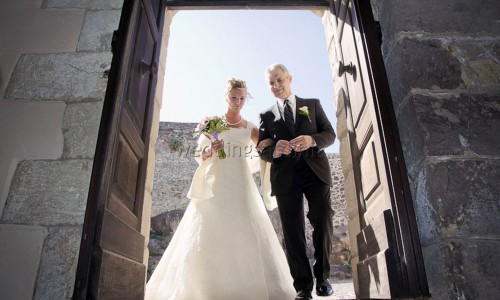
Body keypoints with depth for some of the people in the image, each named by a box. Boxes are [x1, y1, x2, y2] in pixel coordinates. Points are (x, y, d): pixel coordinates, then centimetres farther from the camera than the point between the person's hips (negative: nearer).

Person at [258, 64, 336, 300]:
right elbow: (262, 151, 9)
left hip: (315, 170, 0)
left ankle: (322, 276, 19)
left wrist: (312, 140, -16)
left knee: (323, 223, -4)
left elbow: (330, 133, 6)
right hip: (285, 176, 1)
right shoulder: (266, 115, 16)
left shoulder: (312, 104, 15)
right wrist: (274, 150, -15)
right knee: (293, 231, -1)